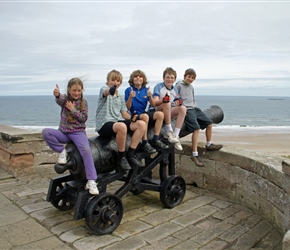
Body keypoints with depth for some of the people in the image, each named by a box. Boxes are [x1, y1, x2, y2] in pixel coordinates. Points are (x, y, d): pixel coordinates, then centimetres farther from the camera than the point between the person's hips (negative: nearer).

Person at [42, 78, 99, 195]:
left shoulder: (83, 102, 4)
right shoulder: (65, 99, 4)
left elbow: (84, 118, -3)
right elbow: (59, 99, -23)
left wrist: (73, 109, -13)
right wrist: (57, 94, -47)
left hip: (78, 132, -2)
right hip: (63, 132, 2)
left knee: (86, 149, -30)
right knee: (45, 132, -24)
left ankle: (91, 181, -29)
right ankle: (62, 151, -8)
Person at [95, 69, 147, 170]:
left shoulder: (121, 97, 21)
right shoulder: (104, 89, 2)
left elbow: (124, 113, 15)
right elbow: (105, 93, -25)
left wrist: (132, 117, -8)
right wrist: (110, 91, -50)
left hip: (119, 121, 7)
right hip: (104, 124, -7)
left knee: (142, 124, -13)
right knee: (122, 126, -39)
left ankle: (130, 154, -10)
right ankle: (121, 157, -18)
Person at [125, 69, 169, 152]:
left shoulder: (146, 90, 10)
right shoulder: (128, 90, -1)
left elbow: (153, 105, 5)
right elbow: (128, 108, -7)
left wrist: (150, 96, -13)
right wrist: (130, 97, -23)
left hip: (144, 113, 5)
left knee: (160, 114, -18)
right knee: (145, 116, -36)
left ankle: (155, 140, -11)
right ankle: (144, 143, -27)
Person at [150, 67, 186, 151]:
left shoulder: (175, 89, 9)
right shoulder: (159, 86, -8)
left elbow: (176, 104, 7)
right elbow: (155, 102, -20)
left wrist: (178, 102, -18)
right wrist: (163, 100, -42)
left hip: (168, 112, 6)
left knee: (183, 108, -20)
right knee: (167, 104, -35)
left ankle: (175, 135, -25)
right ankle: (169, 131, -29)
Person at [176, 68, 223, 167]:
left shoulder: (191, 87, 23)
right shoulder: (179, 85, -1)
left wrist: (196, 107, 14)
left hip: (194, 108, 8)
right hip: (186, 109, -8)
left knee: (209, 123, 4)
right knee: (196, 128, -23)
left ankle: (209, 145, 22)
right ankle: (195, 154, -21)